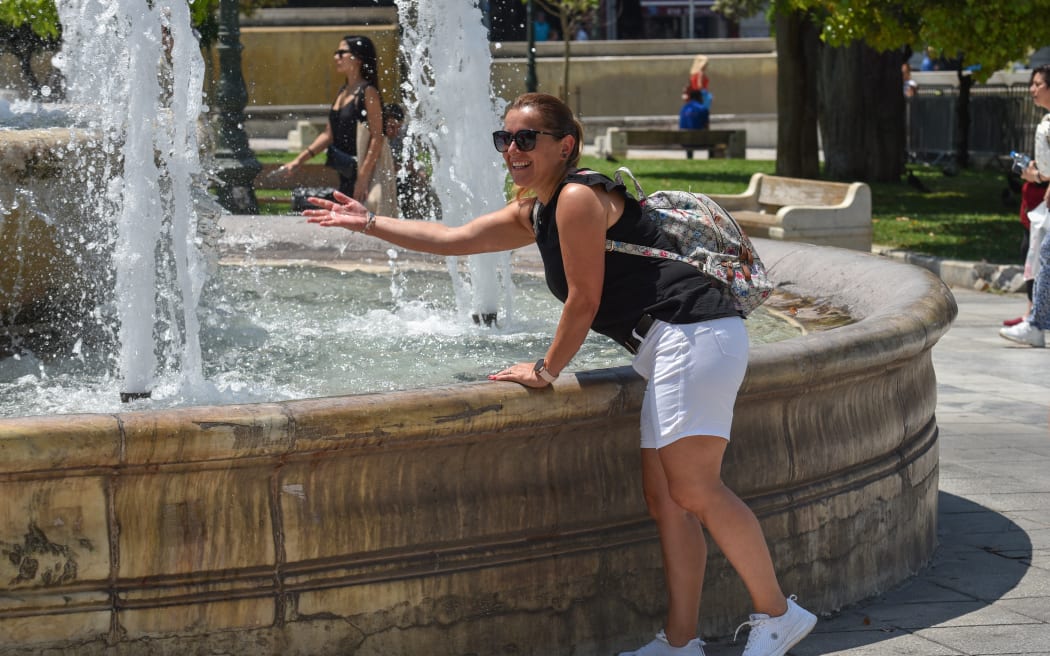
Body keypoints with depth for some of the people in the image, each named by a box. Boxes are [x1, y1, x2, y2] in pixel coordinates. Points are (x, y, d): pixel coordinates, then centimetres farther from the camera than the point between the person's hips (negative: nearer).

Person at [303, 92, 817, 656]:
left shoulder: (579, 197, -10)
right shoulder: (532, 214, 20)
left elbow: (584, 300, -10)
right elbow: (450, 239, 26)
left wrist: (546, 370, 1)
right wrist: (368, 223, 26)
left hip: (694, 331, -11)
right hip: (667, 349, 11)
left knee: (693, 488, -16)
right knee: (663, 494, 8)